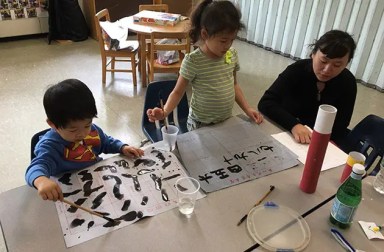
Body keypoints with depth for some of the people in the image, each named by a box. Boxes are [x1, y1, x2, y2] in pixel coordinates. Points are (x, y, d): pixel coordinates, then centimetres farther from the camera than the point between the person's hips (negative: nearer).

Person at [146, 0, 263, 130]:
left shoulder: (232, 54, -4)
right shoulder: (193, 61, -21)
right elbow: (177, 92, -14)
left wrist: (247, 109, 2)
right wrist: (165, 111, -32)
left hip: (226, 121, 5)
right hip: (200, 124, -5)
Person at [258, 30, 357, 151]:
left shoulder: (348, 83, -10)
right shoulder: (297, 70, -18)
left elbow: (339, 126, -9)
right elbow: (266, 103, -28)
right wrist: (294, 125, -42)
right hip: (285, 132, -2)